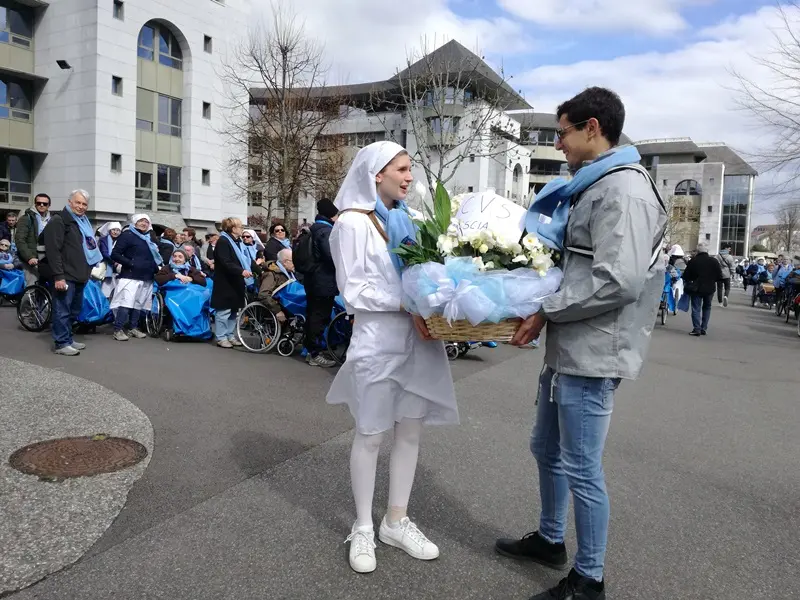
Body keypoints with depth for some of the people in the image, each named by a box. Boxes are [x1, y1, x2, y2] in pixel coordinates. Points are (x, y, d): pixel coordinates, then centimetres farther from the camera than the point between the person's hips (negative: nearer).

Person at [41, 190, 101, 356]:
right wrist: (58, 276, -22)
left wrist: (88, 270, 23)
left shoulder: (84, 221, 19)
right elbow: (53, 250, -16)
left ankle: (68, 338, 25)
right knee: (63, 310, -4)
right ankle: (62, 343, 1)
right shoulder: (59, 220, -9)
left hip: (79, 275, 9)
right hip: (65, 276, -9)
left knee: (74, 310, 15)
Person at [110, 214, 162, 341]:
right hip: (130, 276, -7)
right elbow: (115, 254, -7)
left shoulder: (150, 238, 19)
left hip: (146, 277, 7)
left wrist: (156, 266, 15)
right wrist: (130, 263, -17)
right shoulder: (127, 235, -2)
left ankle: (133, 328, 19)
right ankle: (118, 330, -11)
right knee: (126, 303, -14)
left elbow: (155, 255, 33)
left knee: (139, 304, 10)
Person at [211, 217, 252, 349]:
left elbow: (244, 259, 16)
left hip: (236, 283, 9)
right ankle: (221, 338, 4)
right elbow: (226, 263, -23)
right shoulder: (223, 241, -12)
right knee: (224, 311, -3)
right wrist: (241, 271, -33)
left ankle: (230, 336, 21)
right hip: (225, 283, -9)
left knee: (234, 310, 12)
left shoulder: (238, 242, 18)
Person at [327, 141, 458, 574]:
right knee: (370, 435, 6)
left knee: (410, 430, 11)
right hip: (378, 341, -6)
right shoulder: (354, 222, -7)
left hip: (415, 339, 7)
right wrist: (406, 305, -18)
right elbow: (354, 291, -11)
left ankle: (396, 521, 27)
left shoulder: (404, 220, 13)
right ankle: (363, 528, 23)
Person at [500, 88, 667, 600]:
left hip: (591, 356, -10)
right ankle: (550, 540, 41)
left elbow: (619, 282, -26)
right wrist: (546, 310, 11)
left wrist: (546, 311, -18)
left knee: (582, 469, 2)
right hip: (568, 350, 10)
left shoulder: (623, 191, -16)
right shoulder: (596, 188, 15)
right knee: (547, 449, 21)